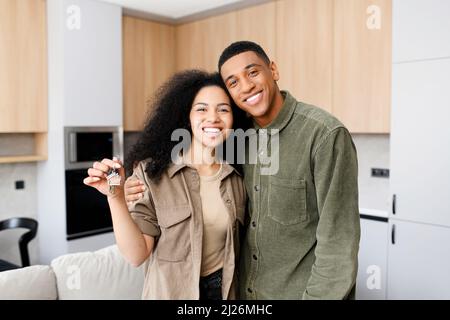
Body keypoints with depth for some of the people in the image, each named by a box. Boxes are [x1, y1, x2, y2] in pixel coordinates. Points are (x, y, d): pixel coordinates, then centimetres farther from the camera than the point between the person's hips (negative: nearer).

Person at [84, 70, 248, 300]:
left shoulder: (237, 177, -5)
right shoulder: (152, 171, -16)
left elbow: (236, 247, 7)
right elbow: (137, 255, -20)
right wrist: (116, 198, -31)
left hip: (225, 290, 3)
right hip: (170, 291, -3)